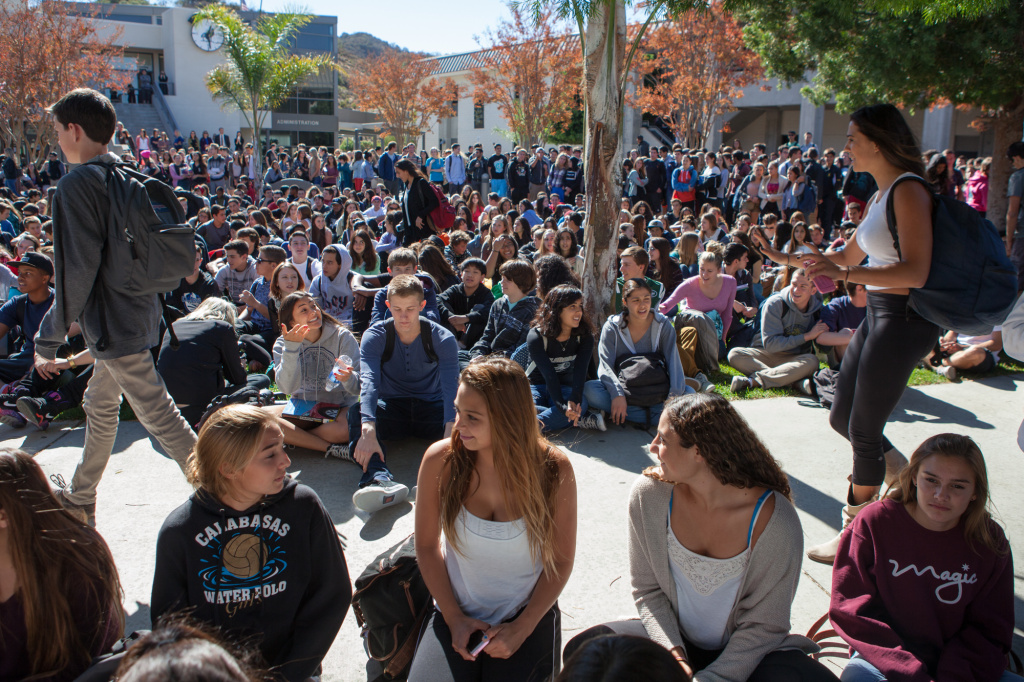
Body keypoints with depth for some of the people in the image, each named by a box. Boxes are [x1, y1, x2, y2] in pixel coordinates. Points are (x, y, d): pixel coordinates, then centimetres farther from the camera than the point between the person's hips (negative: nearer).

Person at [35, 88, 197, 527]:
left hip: (113, 323, -10)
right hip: (138, 311, 10)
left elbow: (77, 269, -20)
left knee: (159, 416, -6)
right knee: (100, 407, 23)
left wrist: (49, 338, -12)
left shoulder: (78, 183, -15)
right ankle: (80, 499, 40)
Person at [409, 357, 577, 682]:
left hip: (529, 614, -1)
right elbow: (427, 545, 0)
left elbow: (561, 561, -5)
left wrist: (520, 629, -11)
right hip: (456, 612, 1)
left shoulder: (553, 469, -15)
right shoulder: (440, 460, -13)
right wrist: (454, 618, -5)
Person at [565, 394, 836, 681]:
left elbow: (763, 626, -13)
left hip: (746, 651, -1)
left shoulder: (774, 520, -21)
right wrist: (673, 653, -18)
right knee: (584, 649, -23)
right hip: (676, 641, 2)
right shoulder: (648, 494, -13)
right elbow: (647, 590, -3)